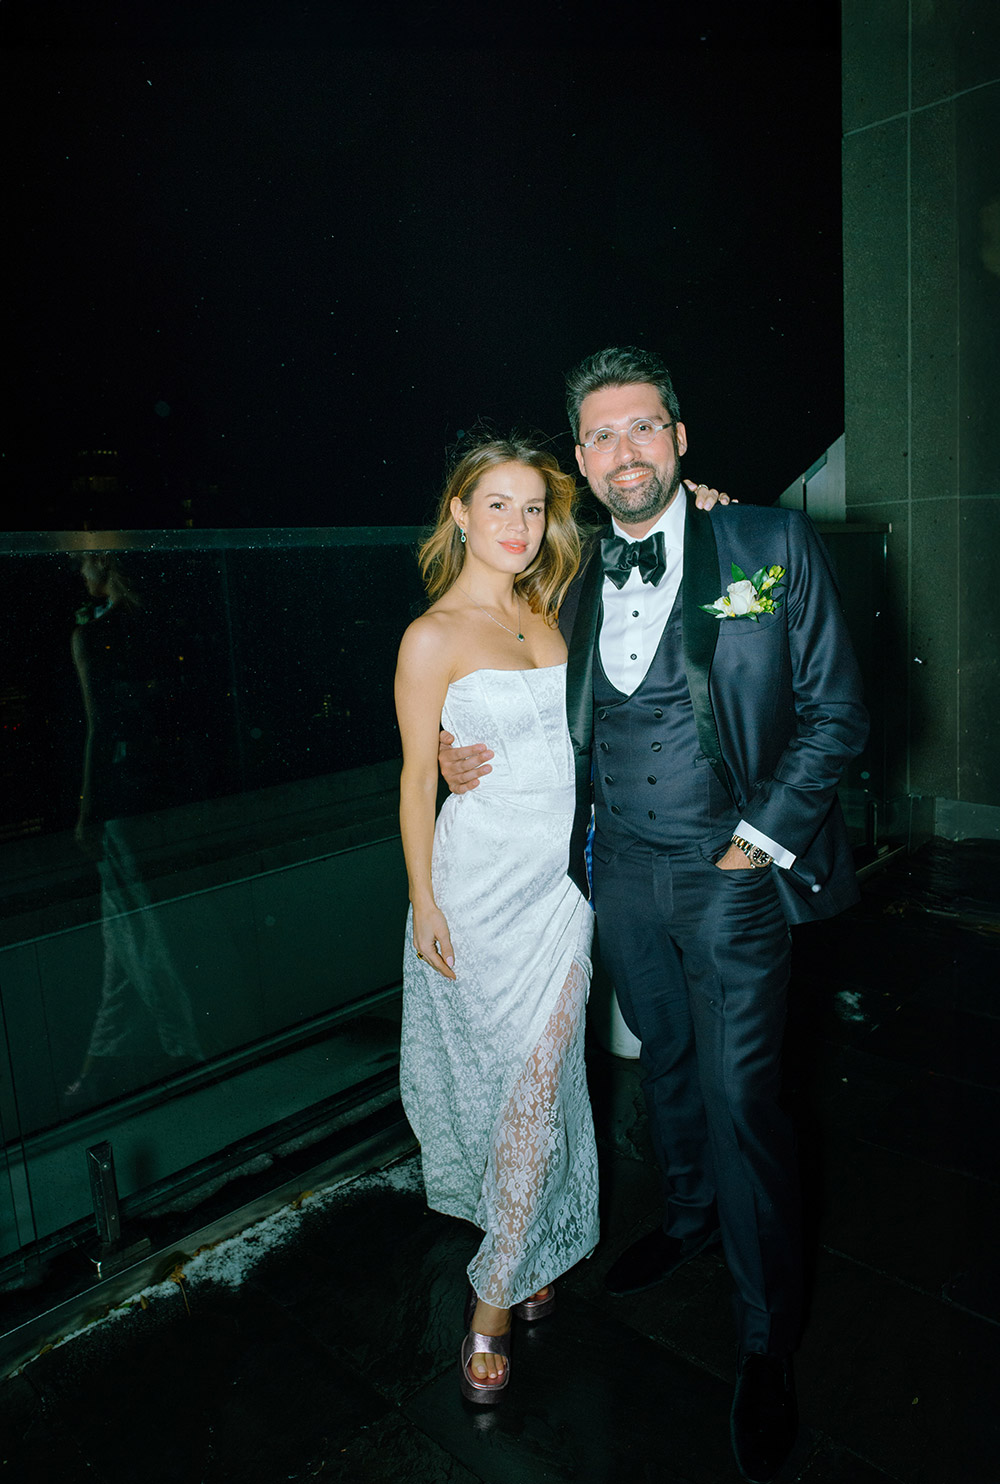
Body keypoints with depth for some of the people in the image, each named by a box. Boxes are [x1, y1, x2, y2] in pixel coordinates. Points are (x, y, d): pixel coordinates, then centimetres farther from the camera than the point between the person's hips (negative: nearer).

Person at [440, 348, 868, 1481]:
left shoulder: (772, 546, -7)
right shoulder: (577, 580, 5)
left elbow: (835, 713, -7)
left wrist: (758, 841, -12)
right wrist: (464, 757, -4)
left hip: (734, 873, -4)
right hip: (622, 870, 5)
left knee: (738, 1095, -1)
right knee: (663, 1061, 21)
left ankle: (767, 1345, 22)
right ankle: (690, 1216, 49)